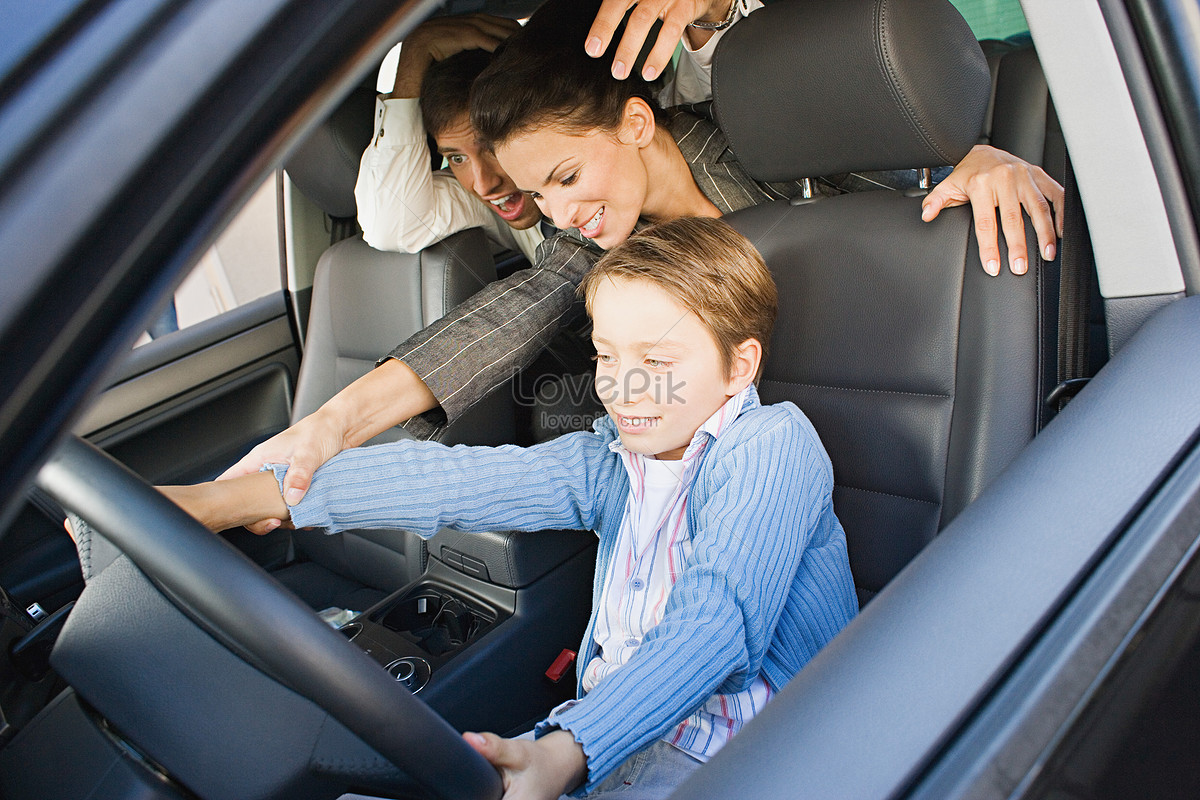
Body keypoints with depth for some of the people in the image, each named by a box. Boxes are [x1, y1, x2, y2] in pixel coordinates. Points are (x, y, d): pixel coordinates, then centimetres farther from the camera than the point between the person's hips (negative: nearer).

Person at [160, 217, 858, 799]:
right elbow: (461, 480, -4)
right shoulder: (612, 461, 6)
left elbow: (715, 619, -26)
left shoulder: (775, 443, -12)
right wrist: (232, 498, -11)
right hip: (618, 731, 6)